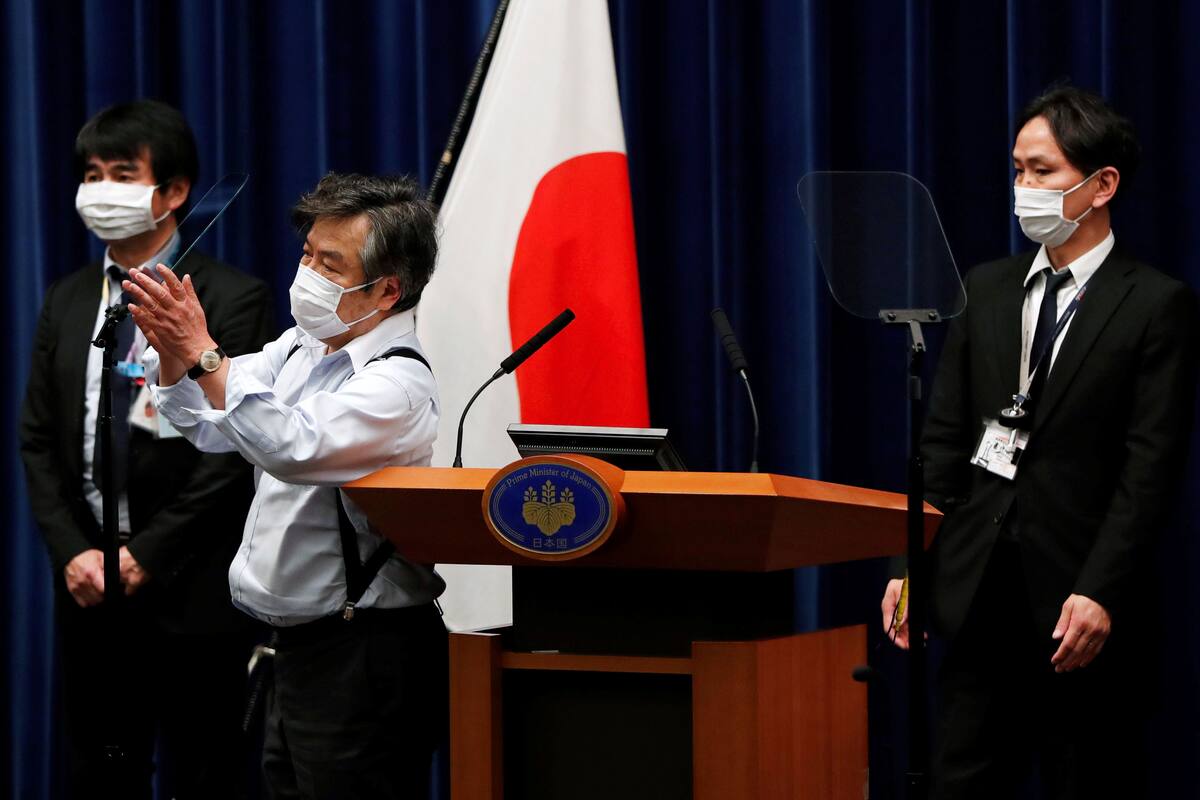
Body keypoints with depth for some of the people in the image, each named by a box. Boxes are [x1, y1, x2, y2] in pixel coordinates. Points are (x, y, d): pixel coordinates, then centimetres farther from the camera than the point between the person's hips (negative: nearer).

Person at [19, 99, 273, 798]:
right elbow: (39, 443, 11)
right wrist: (75, 555, -4)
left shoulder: (232, 300, -6)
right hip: (88, 586, 5)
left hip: (191, 590, -5)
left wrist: (144, 558, -14)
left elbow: (233, 451, -12)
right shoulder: (67, 302, 12)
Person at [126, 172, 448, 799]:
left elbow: (294, 448, -34)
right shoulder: (302, 346, 9)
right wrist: (171, 352, -6)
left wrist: (201, 352, -32)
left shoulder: (397, 383, -19)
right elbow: (209, 426, 13)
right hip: (299, 646, 9)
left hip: (361, 655, -9)